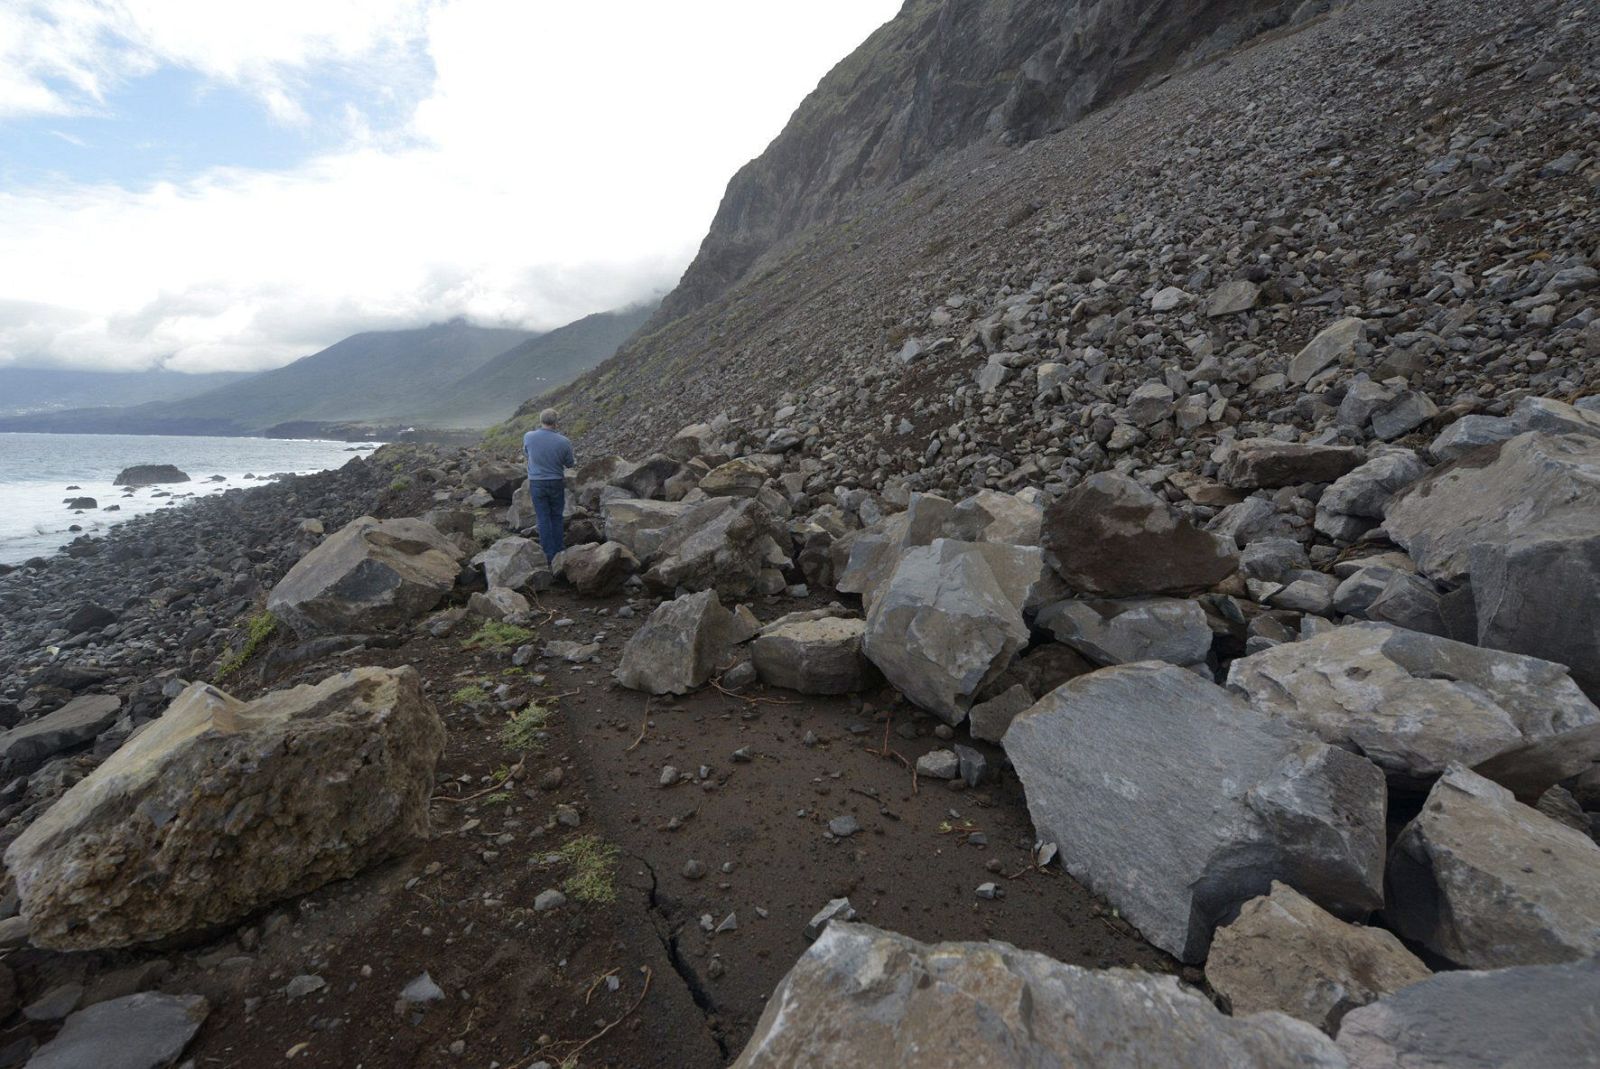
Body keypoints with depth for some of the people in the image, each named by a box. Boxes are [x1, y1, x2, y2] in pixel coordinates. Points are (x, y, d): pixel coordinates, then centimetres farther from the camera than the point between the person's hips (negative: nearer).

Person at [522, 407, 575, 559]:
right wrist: (575, 462, 24)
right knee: (557, 517, 15)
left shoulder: (528, 437, -11)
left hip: (536, 483, 1)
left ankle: (549, 554, 12)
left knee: (543, 518, 8)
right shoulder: (563, 441, -15)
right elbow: (569, 463, 0)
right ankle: (558, 550, 22)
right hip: (556, 483, 0)